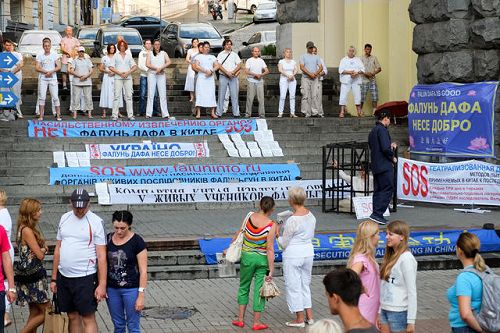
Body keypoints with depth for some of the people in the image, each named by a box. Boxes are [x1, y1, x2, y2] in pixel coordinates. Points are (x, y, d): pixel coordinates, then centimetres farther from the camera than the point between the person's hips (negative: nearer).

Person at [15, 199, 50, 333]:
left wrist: (42, 249, -10)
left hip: (34, 277, 9)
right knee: (47, 312, -4)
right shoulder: (27, 230, -17)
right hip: (32, 277, -9)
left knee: (35, 314, 11)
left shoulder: (31, 229, 13)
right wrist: (42, 250, 5)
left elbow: (44, 247, 13)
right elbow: (40, 255, -17)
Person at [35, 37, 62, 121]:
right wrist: (46, 72, -14)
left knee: (55, 97, -3)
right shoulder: (39, 55, 4)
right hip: (42, 79, 0)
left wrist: (51, 71, -14)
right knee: (41, 97, -1)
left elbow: (58, 67, 0)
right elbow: (37, 68, -2)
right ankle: (41, 116, 2)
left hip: (53, 78, 0)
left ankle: (58, 116, -1)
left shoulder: (54, 55, 5)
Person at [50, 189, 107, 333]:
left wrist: (102, 284, -14)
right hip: (63, 276, 5)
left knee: (88, 318, -3)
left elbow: (101, 256, -9)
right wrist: (54, 279, 13)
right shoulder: (64, 218, 9)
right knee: (73, 317, 12)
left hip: (85, 277, -5)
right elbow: (58, 249, 15)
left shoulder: (95, 222, -8)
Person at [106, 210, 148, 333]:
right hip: (112, 289, 4)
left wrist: (141, 295, -13)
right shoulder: (108, 239, 3)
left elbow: (143, 271, -9)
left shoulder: (137, 241, -10)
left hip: (131, 289, -4)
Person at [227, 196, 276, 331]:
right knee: (259, 289, 7)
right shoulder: (271, 225, -17)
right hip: (263, 259, -3)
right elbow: (270, 249, -17)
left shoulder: (250, 217, -8)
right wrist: (271, 269, -13)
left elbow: (238, 234, 3)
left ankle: (240, 318, 22)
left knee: (244, 287, 19)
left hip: (247, 257, 3)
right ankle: (256, 322, 11)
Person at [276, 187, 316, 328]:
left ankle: (299, 319, 13)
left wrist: (278, 234, 4)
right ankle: (309, 316, 24)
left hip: (293, 255, -7)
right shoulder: (311, 215, -1)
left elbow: (284, 244, -13)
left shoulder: (292, 221, -22)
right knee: (305, 284, 20)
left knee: (293, 286, 6)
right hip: (308, 252, 7)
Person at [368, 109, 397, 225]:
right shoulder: (382, 130, -12)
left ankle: (377, 215, 12)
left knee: (378, 191, 11)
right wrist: (393, 157, -5)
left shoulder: (373, 131, 18)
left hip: (376, 166, 10)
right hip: (384, 165, -10)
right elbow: (385, 148, -21)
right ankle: (377, 213, -14)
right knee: (388, 189, -8)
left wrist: (390, 146, 18)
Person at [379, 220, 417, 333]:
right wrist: (379, 311, 11)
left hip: (399, 311, -7)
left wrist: (411, 321, -15)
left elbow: (412, 291, -15)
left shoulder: (406, 258, -14)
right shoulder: (390, 256, 9)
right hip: (384, 310, 7)